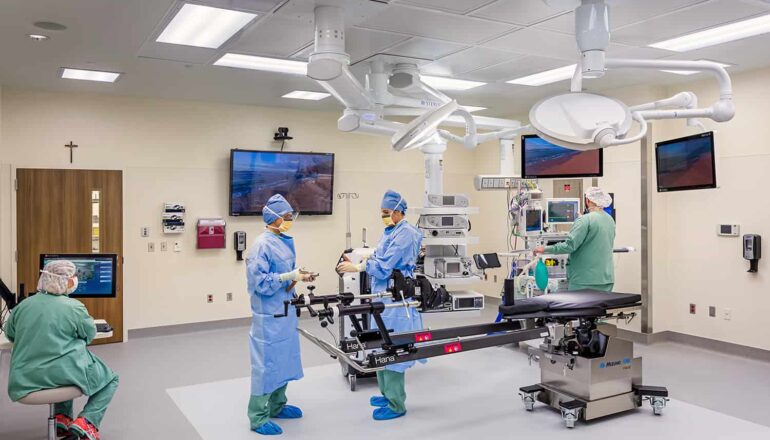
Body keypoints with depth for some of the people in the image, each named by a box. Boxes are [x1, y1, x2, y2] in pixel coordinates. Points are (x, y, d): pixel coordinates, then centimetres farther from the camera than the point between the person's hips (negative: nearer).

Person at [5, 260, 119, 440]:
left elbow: (10, 334, 18)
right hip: (64, 372, -6)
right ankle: (86, 421, -4)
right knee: (111, 379, 18)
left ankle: (62, 417, 25)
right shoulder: (74, 307, -12)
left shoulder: (24, 304, 3)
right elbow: (90, 334, 3)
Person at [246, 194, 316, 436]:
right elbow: (260, 282, -22)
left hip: (285, 312, 9)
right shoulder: (262, 245, -18)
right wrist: (291, 277, -23)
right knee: (266, 363, 0)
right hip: (269, 316, -9)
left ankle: (277, 406, 33)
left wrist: (299, 276, -1)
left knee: (283, 360, 18)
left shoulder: (285, 242, 8)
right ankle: (258, 418, 12)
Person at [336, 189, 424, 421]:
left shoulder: (405, 234, -16)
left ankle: (396, 405, 7)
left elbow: (384, 266, -20)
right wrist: (355, 261, 1)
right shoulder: (392, 232, 14)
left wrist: (355, 267, -14)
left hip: (395, 300, -10)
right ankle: (388, 394, 31)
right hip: (384, 298, 10)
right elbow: (379, 259, 14)